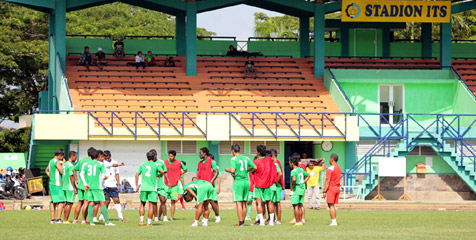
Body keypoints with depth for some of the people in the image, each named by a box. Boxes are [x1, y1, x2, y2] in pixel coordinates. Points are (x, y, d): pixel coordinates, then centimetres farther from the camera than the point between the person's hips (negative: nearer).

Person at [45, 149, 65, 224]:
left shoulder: (51, 161, 14)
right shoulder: (57, 162, -14)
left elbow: (47, 170, 28)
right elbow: (62, 172, -18)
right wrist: (63, 163, -6)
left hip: (51, 183, 10)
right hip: (57, 184, -10)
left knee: (53, 202, 11)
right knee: (61, 202, -9)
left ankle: (52, 219, 12)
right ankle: (58, 219, -15)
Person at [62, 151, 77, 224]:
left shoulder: (65, 164, 14)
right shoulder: (71, 165, -14)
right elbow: (71, 177, -19)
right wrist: (75, 188, -16)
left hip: (65, 187, 9)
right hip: (70, 188, -9)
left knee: (67, 203, 12)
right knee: (70, 203, -5)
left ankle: (65, 220, 13)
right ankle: (66, 220, -6)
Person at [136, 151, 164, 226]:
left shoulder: (142, 165, 10)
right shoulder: (155, 165, 0)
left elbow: (137, 175, 9)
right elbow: (162, 171, -15)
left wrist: (137, 185, 14)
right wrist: (159, 175, 7)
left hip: (143, 187, 3)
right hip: (152, 188, -3)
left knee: (142, 204, 15)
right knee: (151, 205, 1)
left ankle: (141, 220, 8)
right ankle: (149, 222, -2)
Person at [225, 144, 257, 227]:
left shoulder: (234, 159, -8)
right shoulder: (246, 158, 9)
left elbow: (233, 170, -20)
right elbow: (255, 167, 8)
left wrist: (227, 170, 1)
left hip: (238, 182, -6)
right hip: (246, 181, 6)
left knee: (238, 203, -5)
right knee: (244, 203, 11)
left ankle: (240, 222, -9)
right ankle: (243, 221, 14)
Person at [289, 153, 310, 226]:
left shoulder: (293, 171, -15)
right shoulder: (301, 170, 9)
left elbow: (294, 179, -34)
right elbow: (308, 176, 23)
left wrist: (292, 187, -18)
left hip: (296, 190, -8)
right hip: (302, 189, 8)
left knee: (295, 206, -2)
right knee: (299, 206, 14)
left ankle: (297, 222, -3)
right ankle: (300, 221, 15)